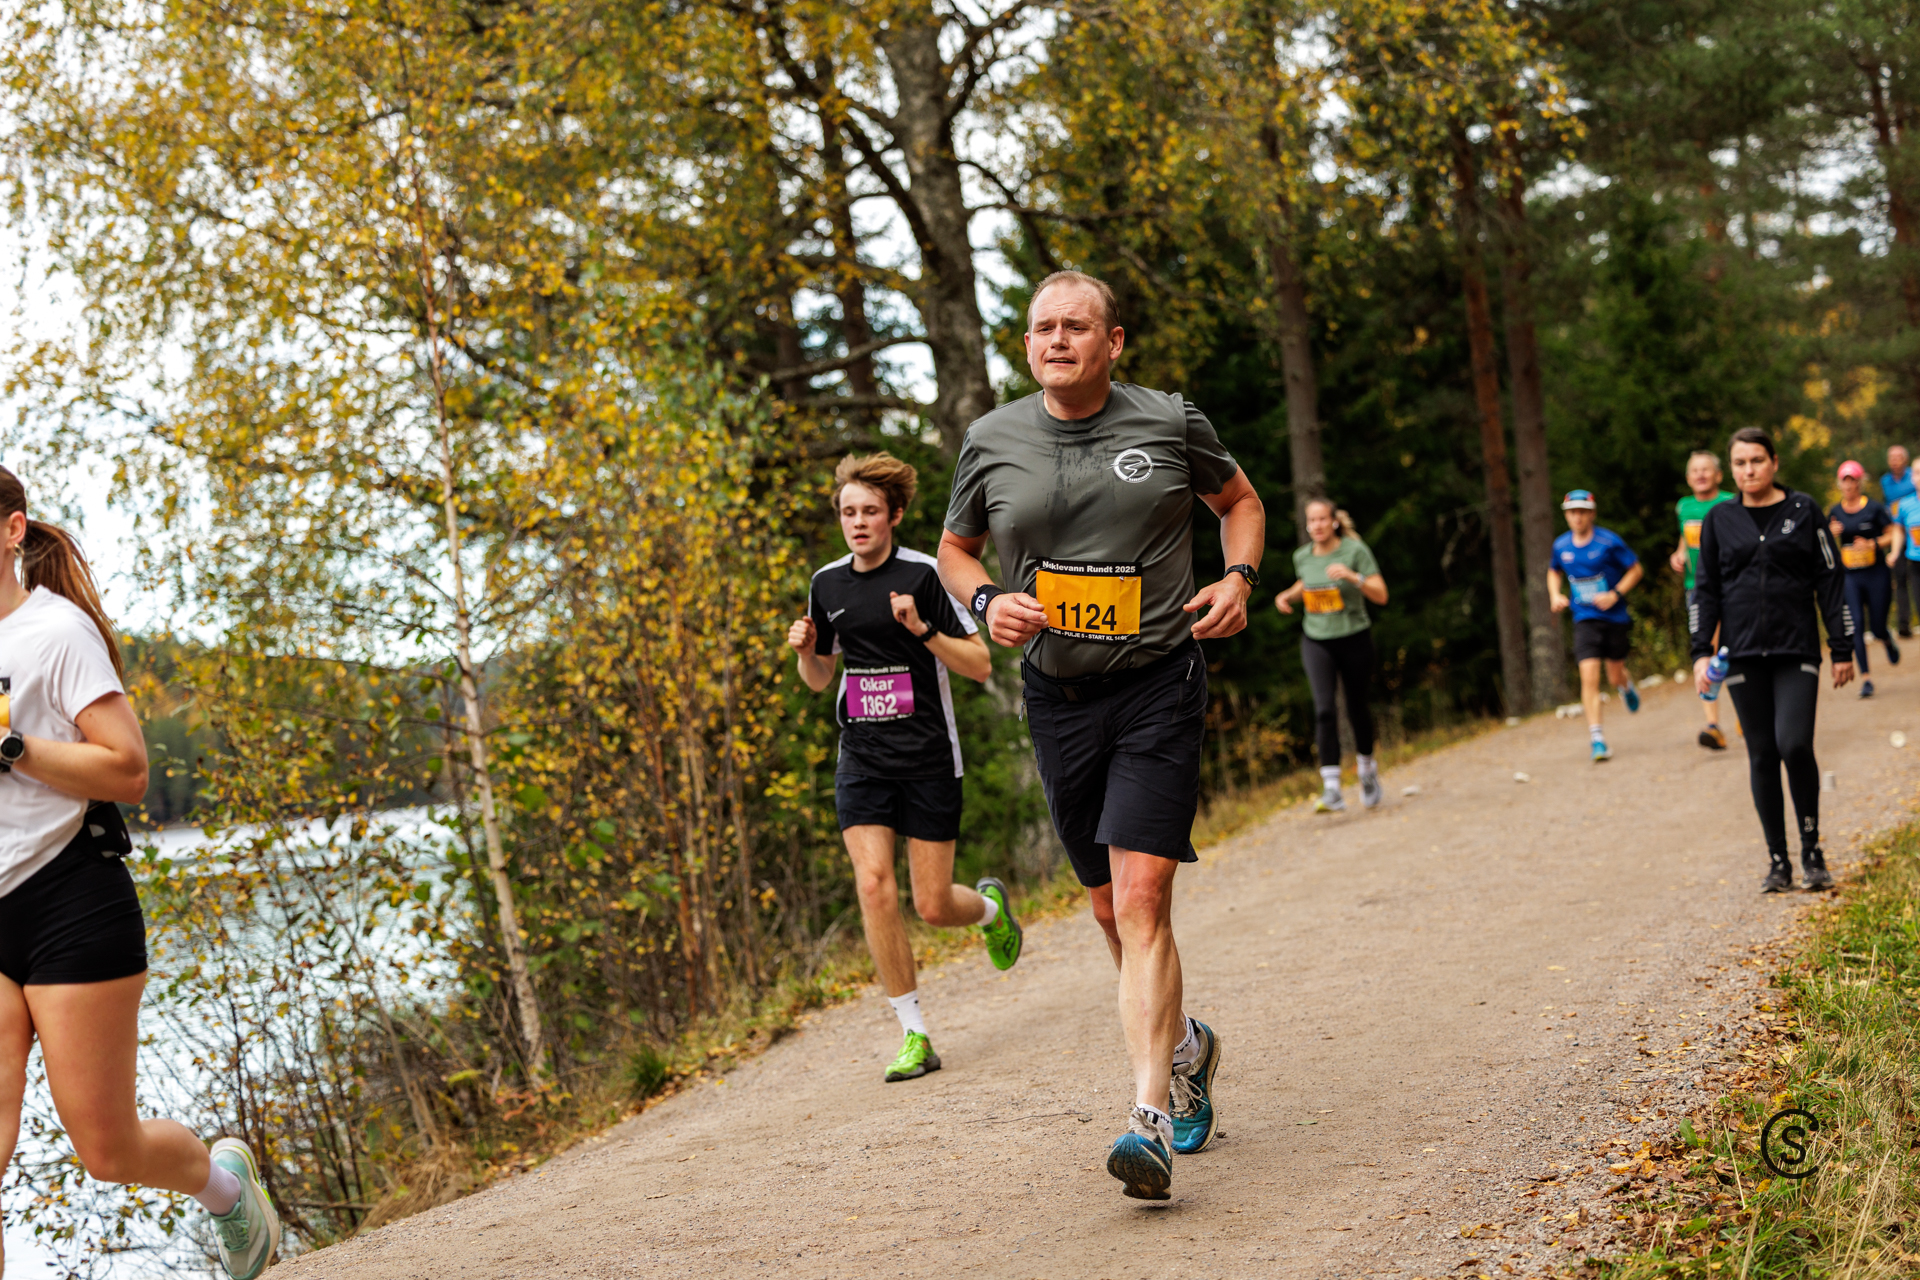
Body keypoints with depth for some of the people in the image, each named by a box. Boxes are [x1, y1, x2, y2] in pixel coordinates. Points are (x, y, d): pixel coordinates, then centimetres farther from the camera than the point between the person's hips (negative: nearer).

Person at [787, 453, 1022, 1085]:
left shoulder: (925, 575, -8)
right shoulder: (828, 584, 7)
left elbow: (980, 665, -8)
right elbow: (820, 677, 19)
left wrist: (923, 630, -23)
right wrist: (805, 650, -4)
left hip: (929, 759, -3)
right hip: (862, 759, 3)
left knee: (933, 907, 0)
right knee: (874, 886, -14)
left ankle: (990, 905, 38)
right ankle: (915, 1037, -4)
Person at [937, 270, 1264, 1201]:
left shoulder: (1171, 423, -2)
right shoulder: (992, 442, 2)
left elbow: (1240, 501, 15)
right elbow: (954, 547, 17)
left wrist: (1239, 578, -3)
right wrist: (985, 602, -4)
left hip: (1159, 682, -3)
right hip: (1058, 695, 3)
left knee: (1142, 898, -16)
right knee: (1109, 907, 12)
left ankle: (1150, 1117, -19)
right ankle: (1185, 1047, 38)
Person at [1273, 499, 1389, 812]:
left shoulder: (1356, 551, -11)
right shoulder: (1302, 556, 1)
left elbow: (1381, 596, -14)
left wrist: (1353, 576, -29)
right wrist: (1289, 595, 4)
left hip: (1354, 638, -2)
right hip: (1316, 641, 2)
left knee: (1356, 707, 10)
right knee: (1324, 709, -15)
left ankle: (1367, 766, 40)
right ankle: (1331, 789, -20)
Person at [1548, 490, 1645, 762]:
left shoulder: (1609, 541, -11)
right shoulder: (1561, 545, 1)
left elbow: (1635, 570, -3)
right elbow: (1554, 573, 21)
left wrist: (1615, 594, -16)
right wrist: (1555, 596, 2)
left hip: (1615, 617, -1)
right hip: (1585, 619, 1)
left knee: (1615, 676, 9)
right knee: (1589, 676, -14)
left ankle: (1626, 685, 50)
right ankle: (1598, 739, -11)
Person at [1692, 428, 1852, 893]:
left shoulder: (1803, 511, 4)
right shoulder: (1719, 520, 8)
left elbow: (1830, 581, 5)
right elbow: (1707, 589, 11)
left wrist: (1842, 650, 3)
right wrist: (1701, 652, 1)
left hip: (1796, 650, -2)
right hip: (1743, 654, 2)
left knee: (1794, 744, -17)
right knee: (1762, 755, 2)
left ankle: (1812, 847, 1)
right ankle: (1778, 862, 10)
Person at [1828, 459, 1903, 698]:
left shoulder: (1874, 507, -3)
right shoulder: (1835, 512, 6)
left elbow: (1893, 533, -2)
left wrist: (1873, 544, -17)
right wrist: (1832, 534, -9)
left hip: (1876, 574, -2)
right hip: (1849, 577, 2)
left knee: (1877, 627, 3)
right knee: (1856, 626, -10)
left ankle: (1889, 642, 41)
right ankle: (1865, 678, -8)